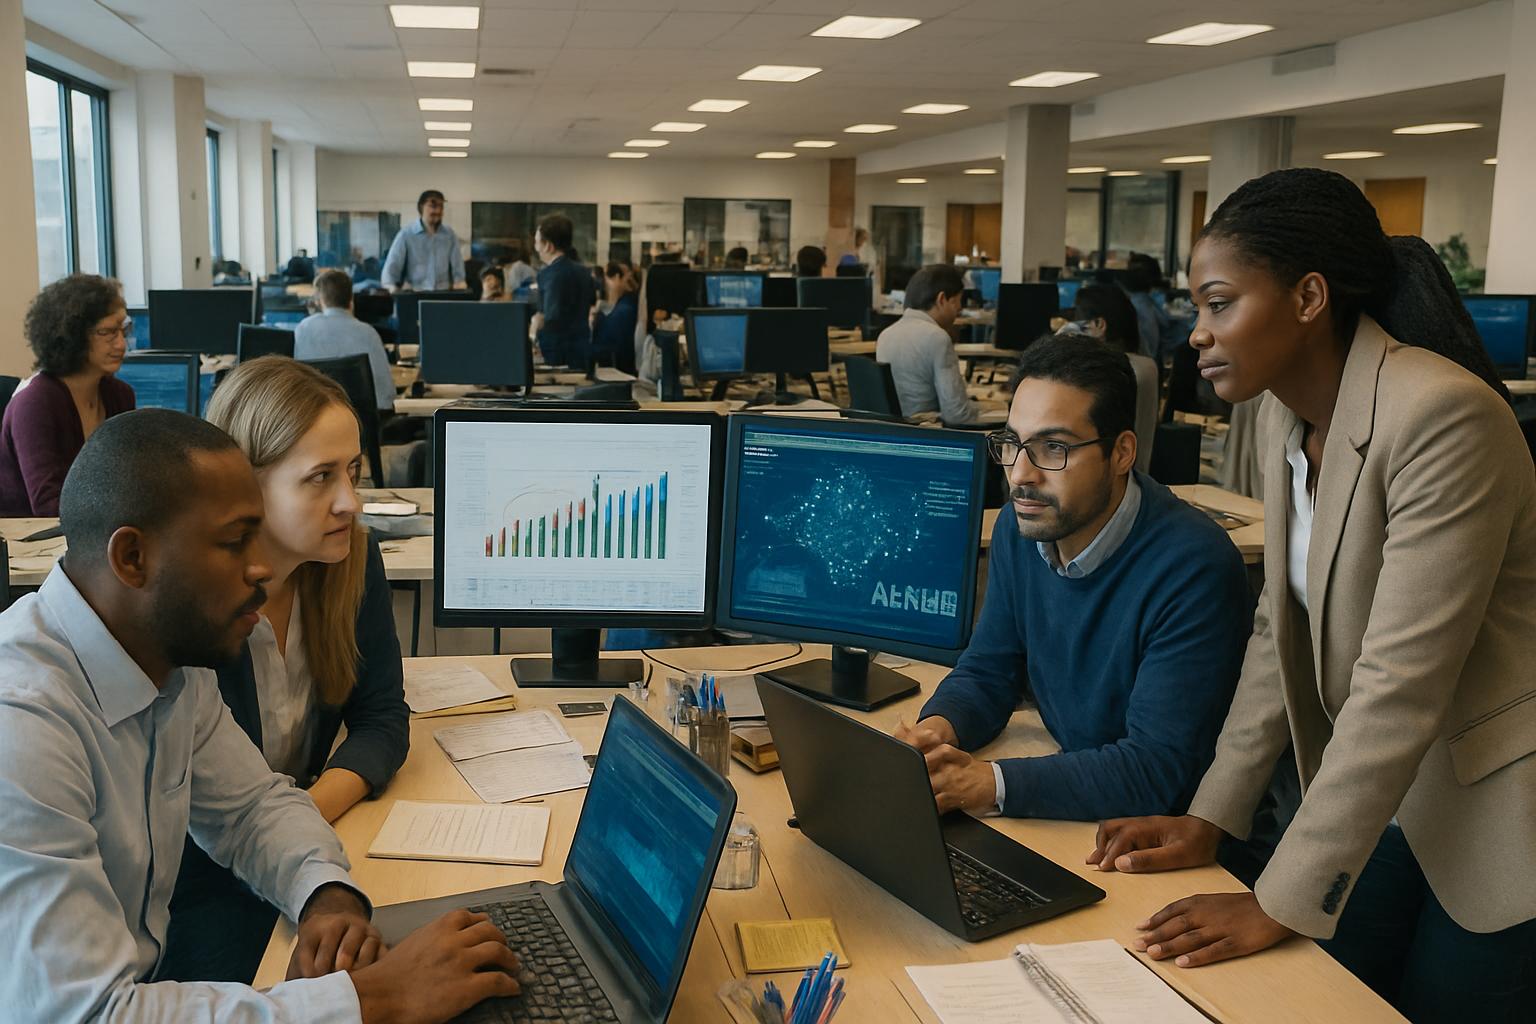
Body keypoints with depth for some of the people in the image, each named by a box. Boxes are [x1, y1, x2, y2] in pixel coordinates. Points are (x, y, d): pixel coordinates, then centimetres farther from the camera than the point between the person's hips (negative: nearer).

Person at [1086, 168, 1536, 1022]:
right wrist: (1211, 818, 1)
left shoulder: (1443, 416, -26)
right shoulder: (1288, 415, 0)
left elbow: (1399, 687, -28)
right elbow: (1283, 633, 4)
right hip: (1383, 792, 7)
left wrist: (1281, 905, -24)